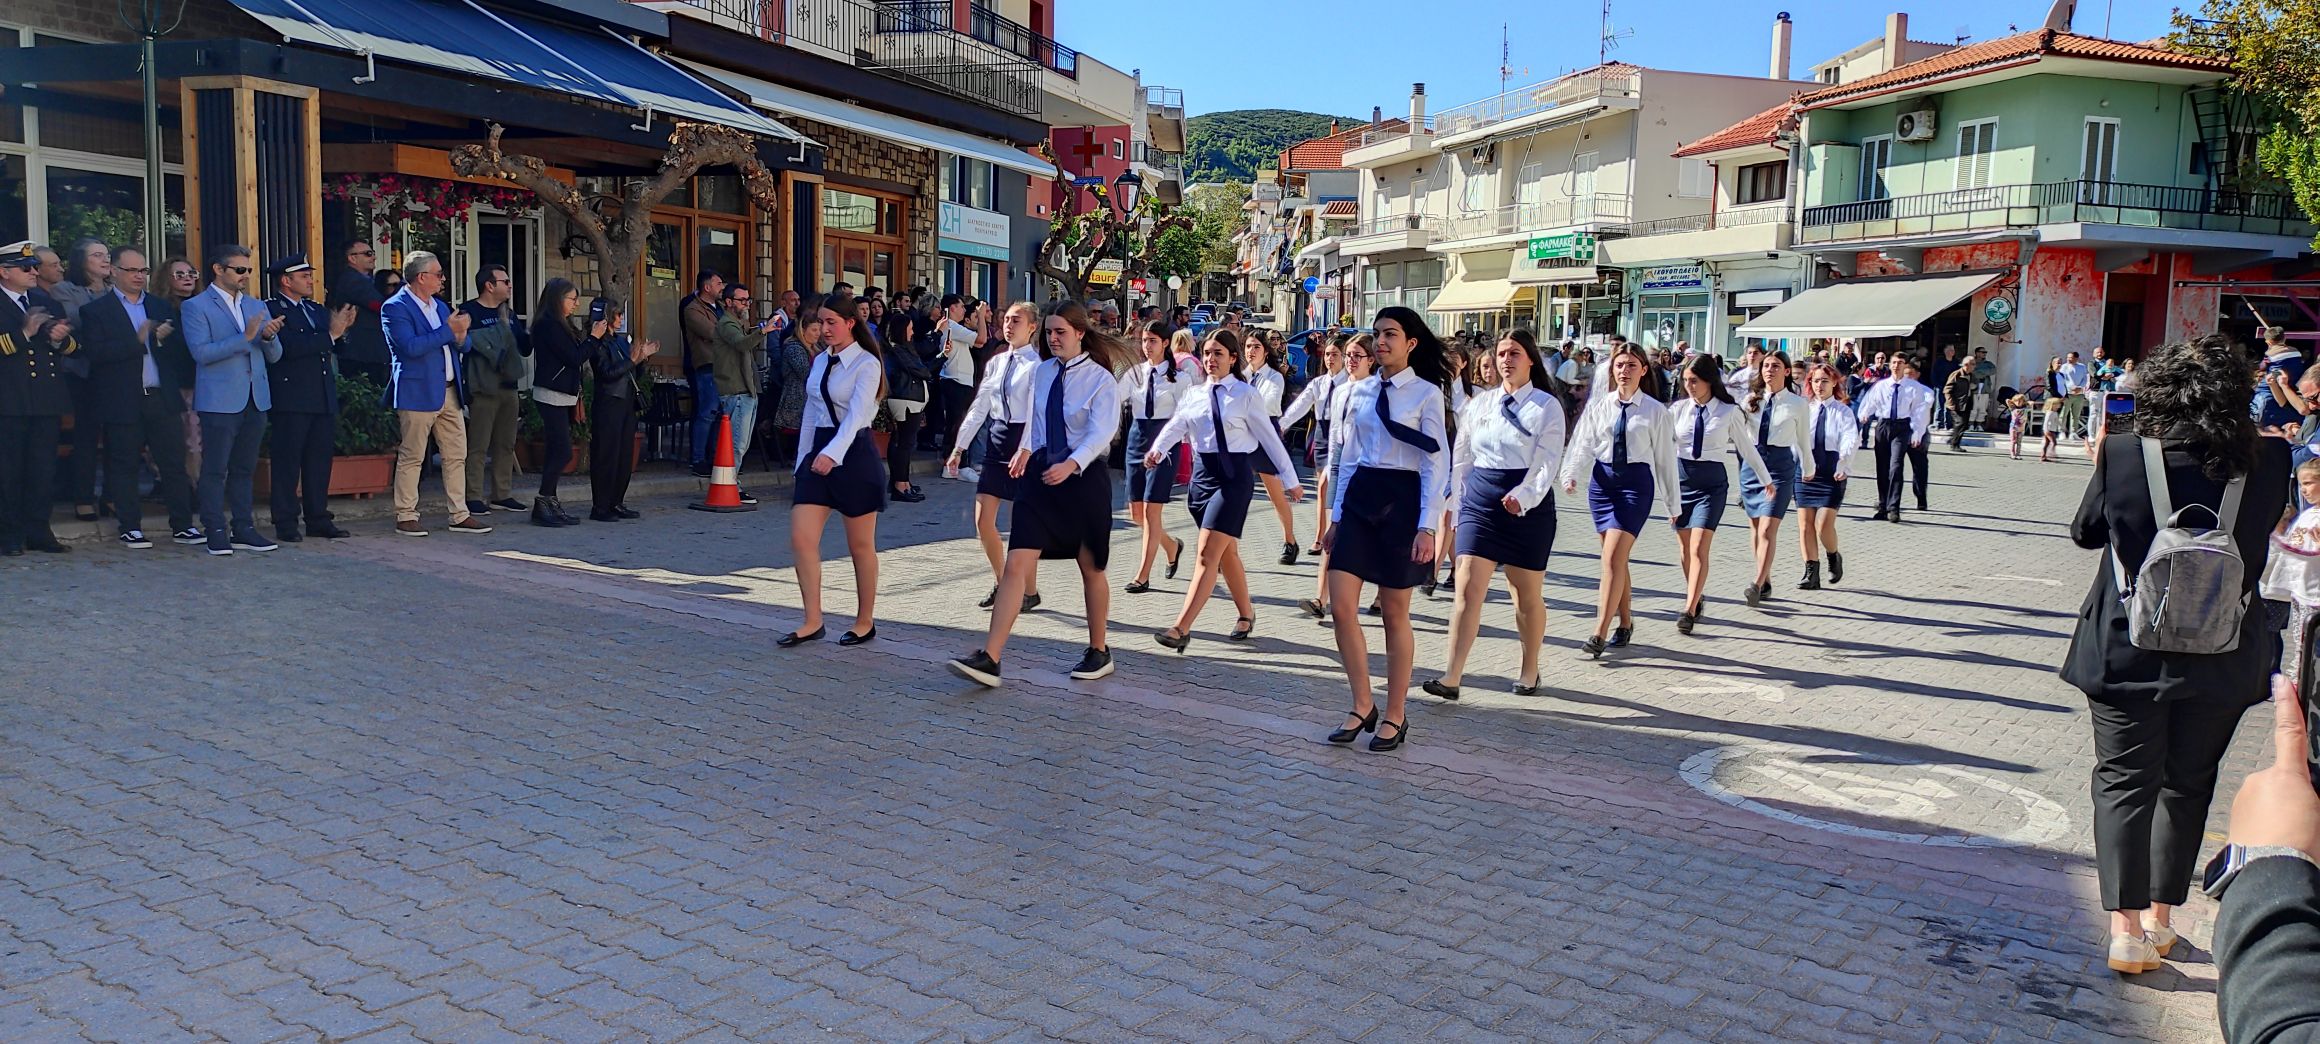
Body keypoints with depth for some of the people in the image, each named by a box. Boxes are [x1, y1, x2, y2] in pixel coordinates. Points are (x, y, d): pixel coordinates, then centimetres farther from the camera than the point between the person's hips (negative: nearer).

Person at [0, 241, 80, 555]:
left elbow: (75, 348, 16)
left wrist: (62, 339, -5)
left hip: (47, 400, 5)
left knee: (43, 470, 8)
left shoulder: (46, 302, 16)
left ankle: (38, 531, 16)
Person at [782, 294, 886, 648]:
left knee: (860, 545, 5)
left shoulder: (866, 364, -9)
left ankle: (865, 622, 19)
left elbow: (856, 414, -24)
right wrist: (803, 460, 15)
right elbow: (811, 414, 17)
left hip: (855, 453, -6)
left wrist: (833, 454, -37)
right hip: (819, 452, 6)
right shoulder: (820, 361, 12)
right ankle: (813, 622, 3)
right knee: (801, 539, -4)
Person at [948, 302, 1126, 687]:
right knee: (1016, 564, -8)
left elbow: (1101, 432, -19)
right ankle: (989, 658, -12)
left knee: (1091, 569, 12)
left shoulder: (1100, 379, -9)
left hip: (1085, 475, -4)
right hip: (1041, 473, 4)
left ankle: (1099, 651, 31)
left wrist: (1071, 464, -35)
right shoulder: (1041, 372, 7)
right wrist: (1026, 449, -5)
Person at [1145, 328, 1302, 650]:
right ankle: (1246, 614, 35)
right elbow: (1175, 426, -4)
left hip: (1233, 476, -6)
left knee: (1208, 554, -13)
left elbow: (1270, 438, 0)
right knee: (1227, 553, 17)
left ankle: (1181, 629, -18)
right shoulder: (1194, 396, 10)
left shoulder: (1247, 395, -3)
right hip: (1201, 474, 6)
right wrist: (1156, 450, -25)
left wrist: (1291, 480, 6)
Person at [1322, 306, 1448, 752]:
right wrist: (1335, 515, 11)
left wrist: (1427, 527, -14)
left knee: (1394, 614, 4)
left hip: (1401, 501, -4)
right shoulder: (1359, 391, 9)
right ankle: (1362, 706, 11)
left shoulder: (1425, 394, -4)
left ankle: (1395, 715, 18)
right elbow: (1347, 457, 13)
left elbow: (1437, 463, -8)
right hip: (1358, 498, 5)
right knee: (1341, 605, -4)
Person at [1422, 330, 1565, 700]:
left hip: (1528, 505, -2)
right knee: (1468, 588, -8)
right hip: (1479, 499, 3)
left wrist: (1524, 496, -28)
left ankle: (1530, 670, 29)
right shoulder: (1479, 402, 9)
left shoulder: (1547, 406, -2)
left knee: (1527, 594, 9)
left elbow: (1548, 461, -12)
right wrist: (1453, 500, 11)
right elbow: (1461, 456, 14)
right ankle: (1452, 676, -11)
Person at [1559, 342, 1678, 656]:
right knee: (1617, 559, 11)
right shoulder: (1599, 407, 6)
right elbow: (1584, 445, 3)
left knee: (1613, 557, -14)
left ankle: (1600, 634, -14)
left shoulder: (1655, 411, 0)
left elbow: (1665, 459, 3)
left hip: (1636, 481, -4)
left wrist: (1673, 503, 8)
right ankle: (1625, 624, 27)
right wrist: (1572, 475, -17)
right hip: (1602, 478, 4)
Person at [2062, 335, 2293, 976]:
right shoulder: (2269, 462, -9)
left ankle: (2126, 927, 3)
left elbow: (2085, 532, 3)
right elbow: (2268, 524, 11)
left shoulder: (2122, 457, -13)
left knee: (2124, 784, 8)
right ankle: (2160, 917, 27)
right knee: (2187, 784, 17)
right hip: (2222, 660, 2)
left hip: (2129, 653, -2)